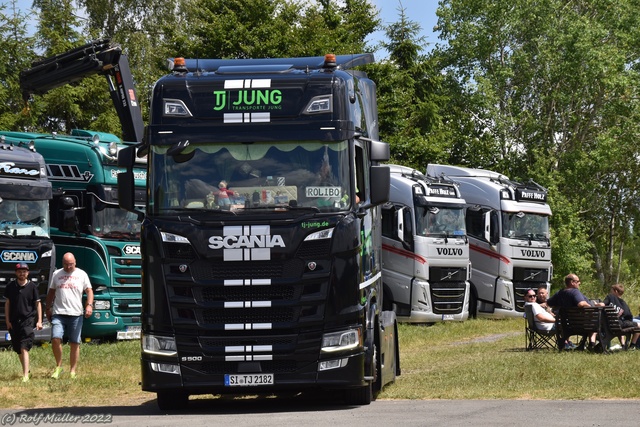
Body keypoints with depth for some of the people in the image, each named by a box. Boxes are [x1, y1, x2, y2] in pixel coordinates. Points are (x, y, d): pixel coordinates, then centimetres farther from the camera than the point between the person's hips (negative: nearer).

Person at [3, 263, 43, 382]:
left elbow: (38, 304, 4)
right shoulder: (10, 286, 5)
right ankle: (26, 370, 31)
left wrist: (39, 321, 0)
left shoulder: (32, 286, -1)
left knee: (24, 348, -15)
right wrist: (7, 321, 5)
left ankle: (25, 376, -20)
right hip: (14, 321, 4)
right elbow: (7, 303, 10)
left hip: (28, 320, -4)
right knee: (18, 350, 12)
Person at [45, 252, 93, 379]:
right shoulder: (56, 274, 11)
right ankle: (58, 366, 1)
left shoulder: (81, 274, 7)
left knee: (75, 344, 2)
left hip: (76, 315, 0)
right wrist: (48, 308, 15)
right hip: (58, 314, 0)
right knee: (55, 339, -16)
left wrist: (89, 305, -11)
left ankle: (72, 371, 10)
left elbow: (89, 291, 5)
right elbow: (51, 292, 18)